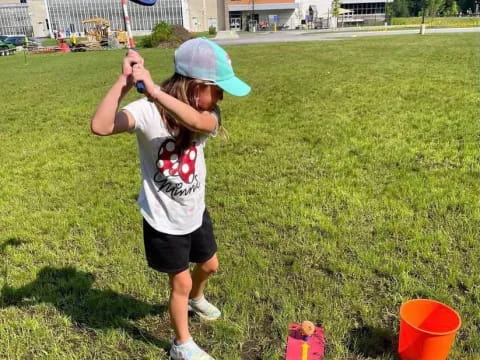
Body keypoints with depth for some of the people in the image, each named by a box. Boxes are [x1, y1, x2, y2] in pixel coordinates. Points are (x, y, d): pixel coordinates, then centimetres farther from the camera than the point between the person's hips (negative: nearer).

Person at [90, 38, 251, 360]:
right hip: (163, 220, -5)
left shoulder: (207, 114, -12)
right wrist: (125, 81, -41)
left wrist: (155, 91, -49)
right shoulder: (148, 111, -22)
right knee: (181, 283, 9)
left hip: (196, 212, 5)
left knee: (209, 265, 25)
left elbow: (196, 121, -38)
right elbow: (101, 126, -38)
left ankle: (196, 299, 61)